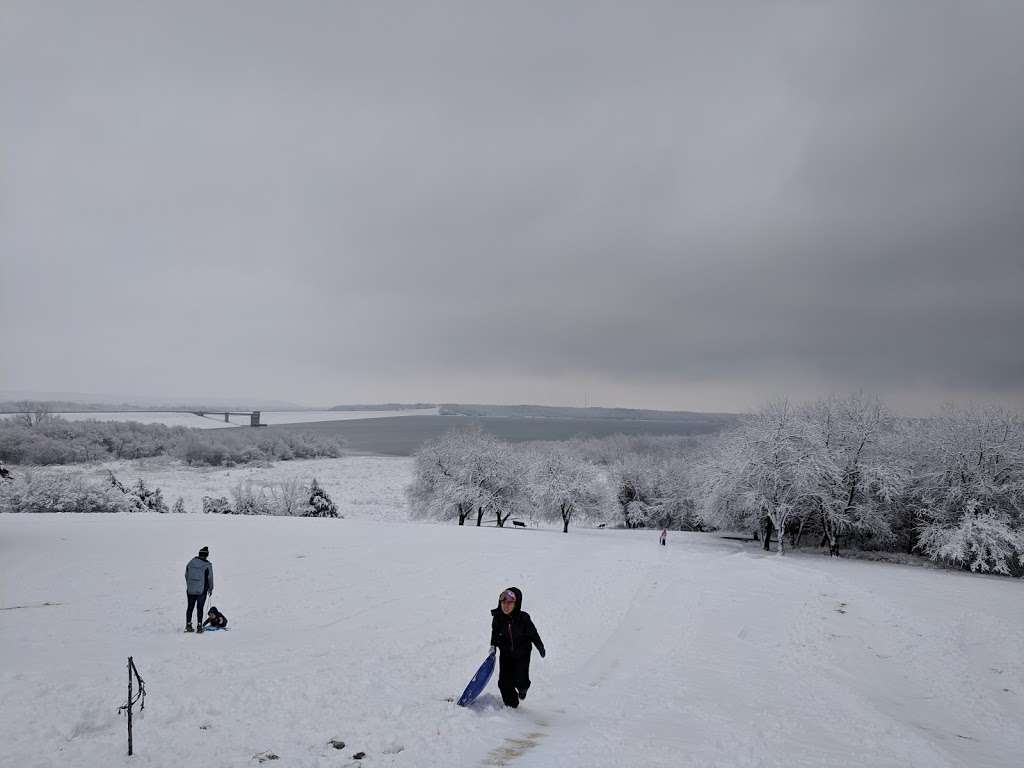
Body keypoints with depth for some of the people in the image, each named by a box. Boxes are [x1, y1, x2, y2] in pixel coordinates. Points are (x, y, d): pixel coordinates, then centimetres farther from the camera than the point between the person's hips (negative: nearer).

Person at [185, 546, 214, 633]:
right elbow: (210, 578, -6)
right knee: (200, 608, 2)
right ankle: (199, 625, 2)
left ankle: (188, 625, 16)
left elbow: (186, 575, 10)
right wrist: (210, 589, 7)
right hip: (202, 590, -4)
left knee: (190, 607, 12)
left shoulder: (191, 562, 2)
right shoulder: (207, 565, -11)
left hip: (190, 590, 4)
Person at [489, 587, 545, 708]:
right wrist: (493, 646, -1)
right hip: (506, 654, 3)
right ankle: (511, 704, 24)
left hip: (522, 653, -2)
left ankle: (523, 687, 31)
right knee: (504, 682, -2)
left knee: (520, 679, -8)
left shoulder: (523, 618, -22)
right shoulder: (497, 618, -13)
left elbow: (533, 634, -7)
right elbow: (494, 632, 8)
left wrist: (540, 647, 3)